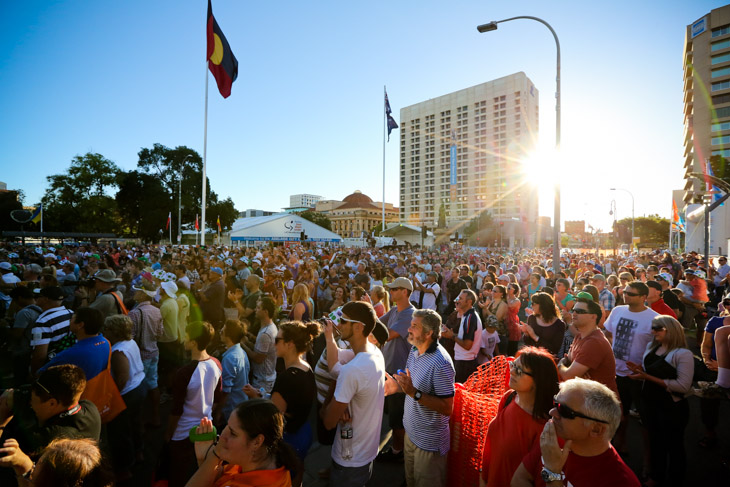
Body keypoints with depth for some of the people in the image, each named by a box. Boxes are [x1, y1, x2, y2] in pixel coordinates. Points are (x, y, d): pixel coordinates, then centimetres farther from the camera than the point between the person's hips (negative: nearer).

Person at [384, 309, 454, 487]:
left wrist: (414, 393, -35)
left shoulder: (440, 363, -29)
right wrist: (399, 386, -3)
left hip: (429, 441, -8)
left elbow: (447, 408, -28)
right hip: (411, 431, 8)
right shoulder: (415, 350, -2)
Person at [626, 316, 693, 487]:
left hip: (672, 407, -6)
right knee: (655, 441, 22)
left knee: (673, 445, 14)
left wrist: (649, 377, -27)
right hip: (649, 403, 6)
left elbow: (683, 386, -24)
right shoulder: (651, 347, 5)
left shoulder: (683, 354, -18)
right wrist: (640, 370, -6)